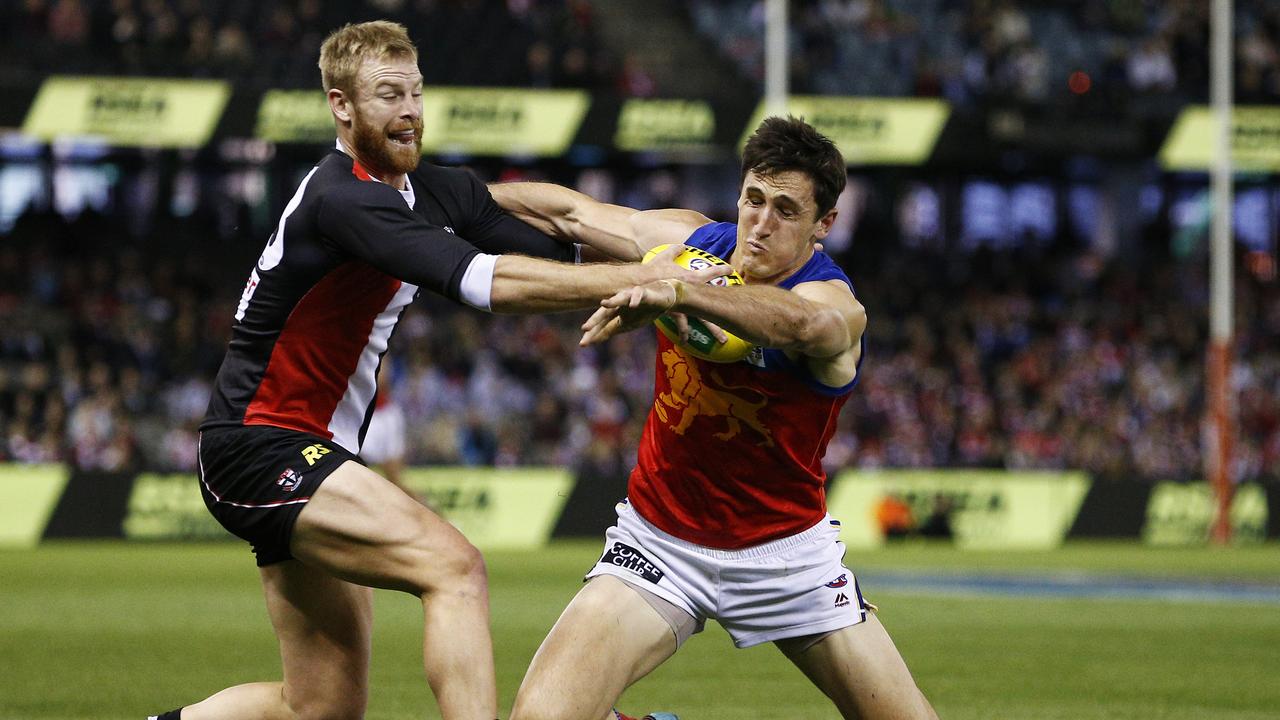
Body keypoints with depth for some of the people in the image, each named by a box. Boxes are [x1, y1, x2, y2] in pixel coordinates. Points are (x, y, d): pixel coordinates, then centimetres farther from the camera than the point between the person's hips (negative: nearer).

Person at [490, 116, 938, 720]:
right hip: (660, 541, 2)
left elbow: (799, 322, -48)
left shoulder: (837, 307, -22)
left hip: (785, 551, -2)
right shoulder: (692, 243, -6)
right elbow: (569, 212, 10)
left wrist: (677, 293, -63)